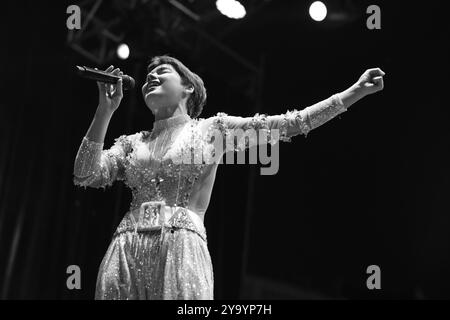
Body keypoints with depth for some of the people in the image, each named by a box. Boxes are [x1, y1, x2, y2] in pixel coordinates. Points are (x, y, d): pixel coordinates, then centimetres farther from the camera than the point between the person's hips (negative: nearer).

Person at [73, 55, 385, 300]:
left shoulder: (213, 128, 12)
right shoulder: (132, 142, 20)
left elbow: (290, 123, 7)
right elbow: (85, 175, 8)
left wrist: (354, 92, 3)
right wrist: (105, 111, 5)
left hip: (181, 249, -3)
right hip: (125, 252, 3)